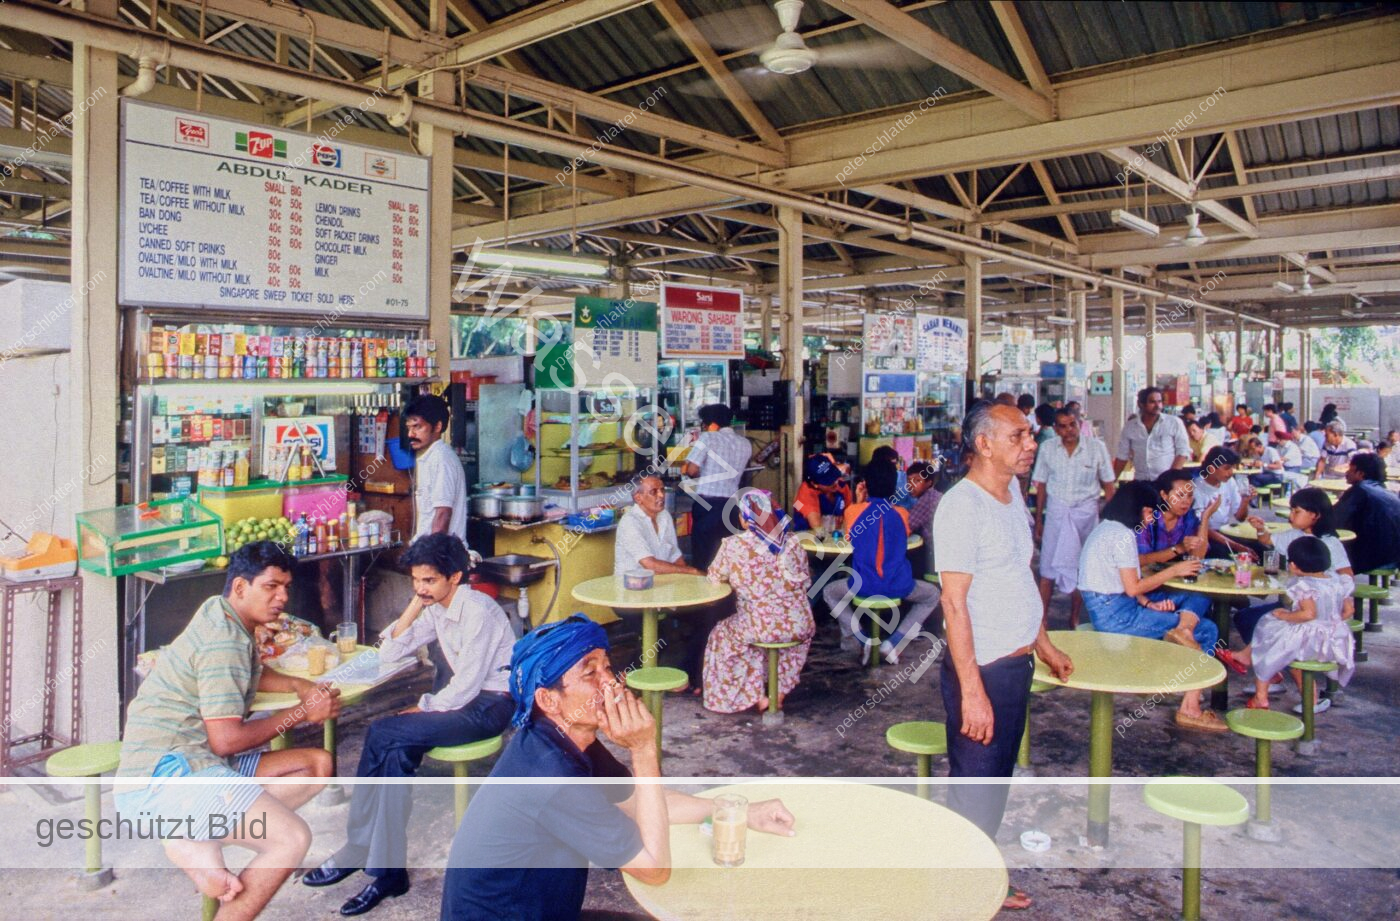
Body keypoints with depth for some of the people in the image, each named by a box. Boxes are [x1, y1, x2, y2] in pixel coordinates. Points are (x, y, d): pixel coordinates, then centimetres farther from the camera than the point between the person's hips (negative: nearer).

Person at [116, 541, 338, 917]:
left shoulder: (223, 616, 12)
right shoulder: (223, 641, -17)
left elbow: (253, 675, 31)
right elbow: (226, 740, -21)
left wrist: (298, 686, 11)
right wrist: (302, 713, -9)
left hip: (194, 763, 10)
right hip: (162, 777, -10)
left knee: (319, 765, 4)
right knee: (293, 839, -24)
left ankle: (195, 842, -5)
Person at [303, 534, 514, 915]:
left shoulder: (478, 611, -20)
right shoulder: (436, 608, 7)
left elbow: (465, 688, -21)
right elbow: (389, 652, 8)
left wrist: (420, 709, -9)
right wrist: (414, 607, -3)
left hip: (493, 703, -8)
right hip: (467, 696, 8)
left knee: (382, 735, -19)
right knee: (398, 751, -15)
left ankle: (358, 850, -4)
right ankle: (388, 870, -6)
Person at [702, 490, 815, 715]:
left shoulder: (733, 545, -9)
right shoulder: (793, 541, 1)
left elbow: (715, 576, 4)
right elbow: (805, 581, 9)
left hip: (760, 626, -3)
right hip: (800, 625, 4)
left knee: (721, 634, 26)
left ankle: (757, 697, 25)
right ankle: (780, 693, 38)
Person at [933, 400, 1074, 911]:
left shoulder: (1012, 494, 9)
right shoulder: (962, 506, -19)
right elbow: (954, 602, -23)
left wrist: (1044, 644, 23)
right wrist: (972, 690, -25)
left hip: (1017, 663, 9)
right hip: (983, 670, -9)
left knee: (997, 777, 20)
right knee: (973, 787, 4)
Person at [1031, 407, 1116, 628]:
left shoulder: (1097, 448, -4)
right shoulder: (1047, 449, -1)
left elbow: (1108, 485, 2)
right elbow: (1041, 486, 5)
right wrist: (1038, 521, 5)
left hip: (1086, 511, 0)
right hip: (1056, 510, 0)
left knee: (1081, 568, 9)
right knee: (1048, 567, 0)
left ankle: (1074, 618, 23)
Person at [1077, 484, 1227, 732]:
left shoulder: (1108, 528, 16)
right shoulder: (1122, 535, -15)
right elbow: (1132, 588, -16)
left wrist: (1149, 604, 0)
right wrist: (1175, 570, -5)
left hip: (1111, 606, 10)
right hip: (1115, 615, -10)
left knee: (1200, 600, 10)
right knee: (1206, 630, -7)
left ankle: (1182, 629, -21)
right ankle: (1190, 709, -11)